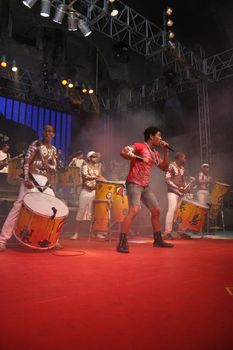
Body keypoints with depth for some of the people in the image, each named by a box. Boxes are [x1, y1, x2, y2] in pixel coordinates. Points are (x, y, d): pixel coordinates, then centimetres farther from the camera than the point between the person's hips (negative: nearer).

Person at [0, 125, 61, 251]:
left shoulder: (53, 149, 15)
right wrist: (26, 179, -20)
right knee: (19, 205, -13)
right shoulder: (36, 144, 0)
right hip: (31, 178, -6)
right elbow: (26, 162, -8)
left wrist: (48, 166, -9)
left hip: (44, 181, 6)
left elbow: (54, 169, 14)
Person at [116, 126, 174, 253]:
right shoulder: (139, 146, -7)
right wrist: (139, 158, -30)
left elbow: (165, 167, 18)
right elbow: (123, 152, -20)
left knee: (156, 211, 12)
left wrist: (166, 151, 10)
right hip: (134, 184, -9)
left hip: (146, 186, 9)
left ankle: (158, 240, 27)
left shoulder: (155, 153, 16)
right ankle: (122, 243, -22)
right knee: (134, 210, -25)